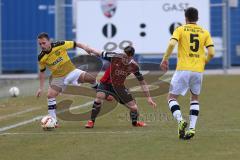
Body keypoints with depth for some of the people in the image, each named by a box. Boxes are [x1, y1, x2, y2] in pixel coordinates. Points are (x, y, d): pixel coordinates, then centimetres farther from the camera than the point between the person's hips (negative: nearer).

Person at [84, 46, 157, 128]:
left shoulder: (134, 66, -18)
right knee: (99, 96, -32)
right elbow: (99, 54, -15)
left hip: (119, 86, 2)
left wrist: (148, 97, -7)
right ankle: (91, 121, -15)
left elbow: (142, 82, -8)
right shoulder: (115, 57, -27)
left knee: (134, 108, 1)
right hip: (106, 83, -2)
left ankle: (135, 122, 37)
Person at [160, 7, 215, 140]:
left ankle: (180, 120, -18)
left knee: (172, 97, 8)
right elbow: (211, 53, 2)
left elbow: (172, 44, -15)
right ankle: (192, 127, 7)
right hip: (198, 70, 3)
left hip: (183, 69, -3)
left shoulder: (180, 30, 2)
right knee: (195, 98, 22)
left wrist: (165, 59, -2)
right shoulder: (204, 33, 10)